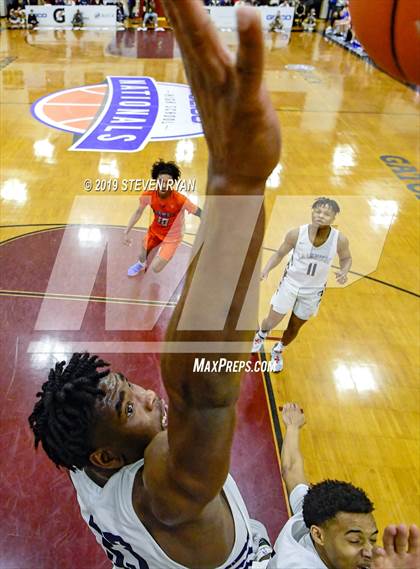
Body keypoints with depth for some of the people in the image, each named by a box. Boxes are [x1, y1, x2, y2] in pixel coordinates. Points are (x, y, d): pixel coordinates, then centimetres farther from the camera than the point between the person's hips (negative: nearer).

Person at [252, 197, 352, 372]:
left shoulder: (340, 240, -20)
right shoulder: (296, 234, -21)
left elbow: (346, 258, 1)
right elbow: (279, 254, -6)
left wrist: (344, 272, -21)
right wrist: (266, 269, -23)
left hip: (313, 290, 1)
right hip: (290, 283, -1)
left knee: (294, 328, 16)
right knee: (272, 321, 6)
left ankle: (277, 351, 48)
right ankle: (261, 335, 46)